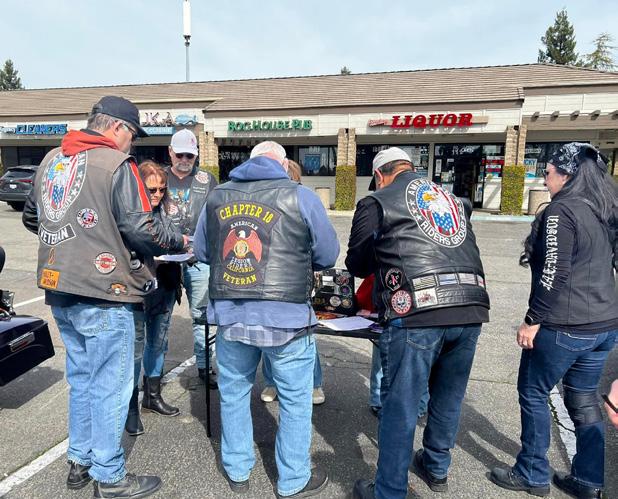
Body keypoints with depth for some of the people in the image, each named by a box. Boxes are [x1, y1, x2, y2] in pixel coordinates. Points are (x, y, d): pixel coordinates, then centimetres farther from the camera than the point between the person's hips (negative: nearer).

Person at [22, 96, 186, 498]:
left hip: (60, 291, 8)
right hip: (102, 293, -8)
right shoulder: (117, 164, -12)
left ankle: (81, 461, 35)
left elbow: (31, 217, 21)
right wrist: (180, 242, -1)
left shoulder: (51, 160, 12)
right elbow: (140, 229, -16)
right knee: (110, 386, 4)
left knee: (81, 378, 21)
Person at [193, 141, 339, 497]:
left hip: (229, 315, 4)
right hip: (286, 317, -3)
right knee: (295, 401, 14)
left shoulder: (217, 197, 8)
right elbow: (328, 256, 0)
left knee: (234, 394, 22)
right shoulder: (300, 196, -5)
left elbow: (202, 252, 17)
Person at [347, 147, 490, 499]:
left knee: (400, 407, 7)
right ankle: (437, 469, 44)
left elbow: (357, 265, 12)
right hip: (471, 308, 6)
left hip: (417, 313, -6)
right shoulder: (453, 199, 22)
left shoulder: (376, 202, 7)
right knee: (449, 397, 23)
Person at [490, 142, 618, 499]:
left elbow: (553, 274, -20)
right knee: (584, 399, 18)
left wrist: (533, 320, -14)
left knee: (533, 394, 8)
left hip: (564, 326, -8)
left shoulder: (561, 211, -15)